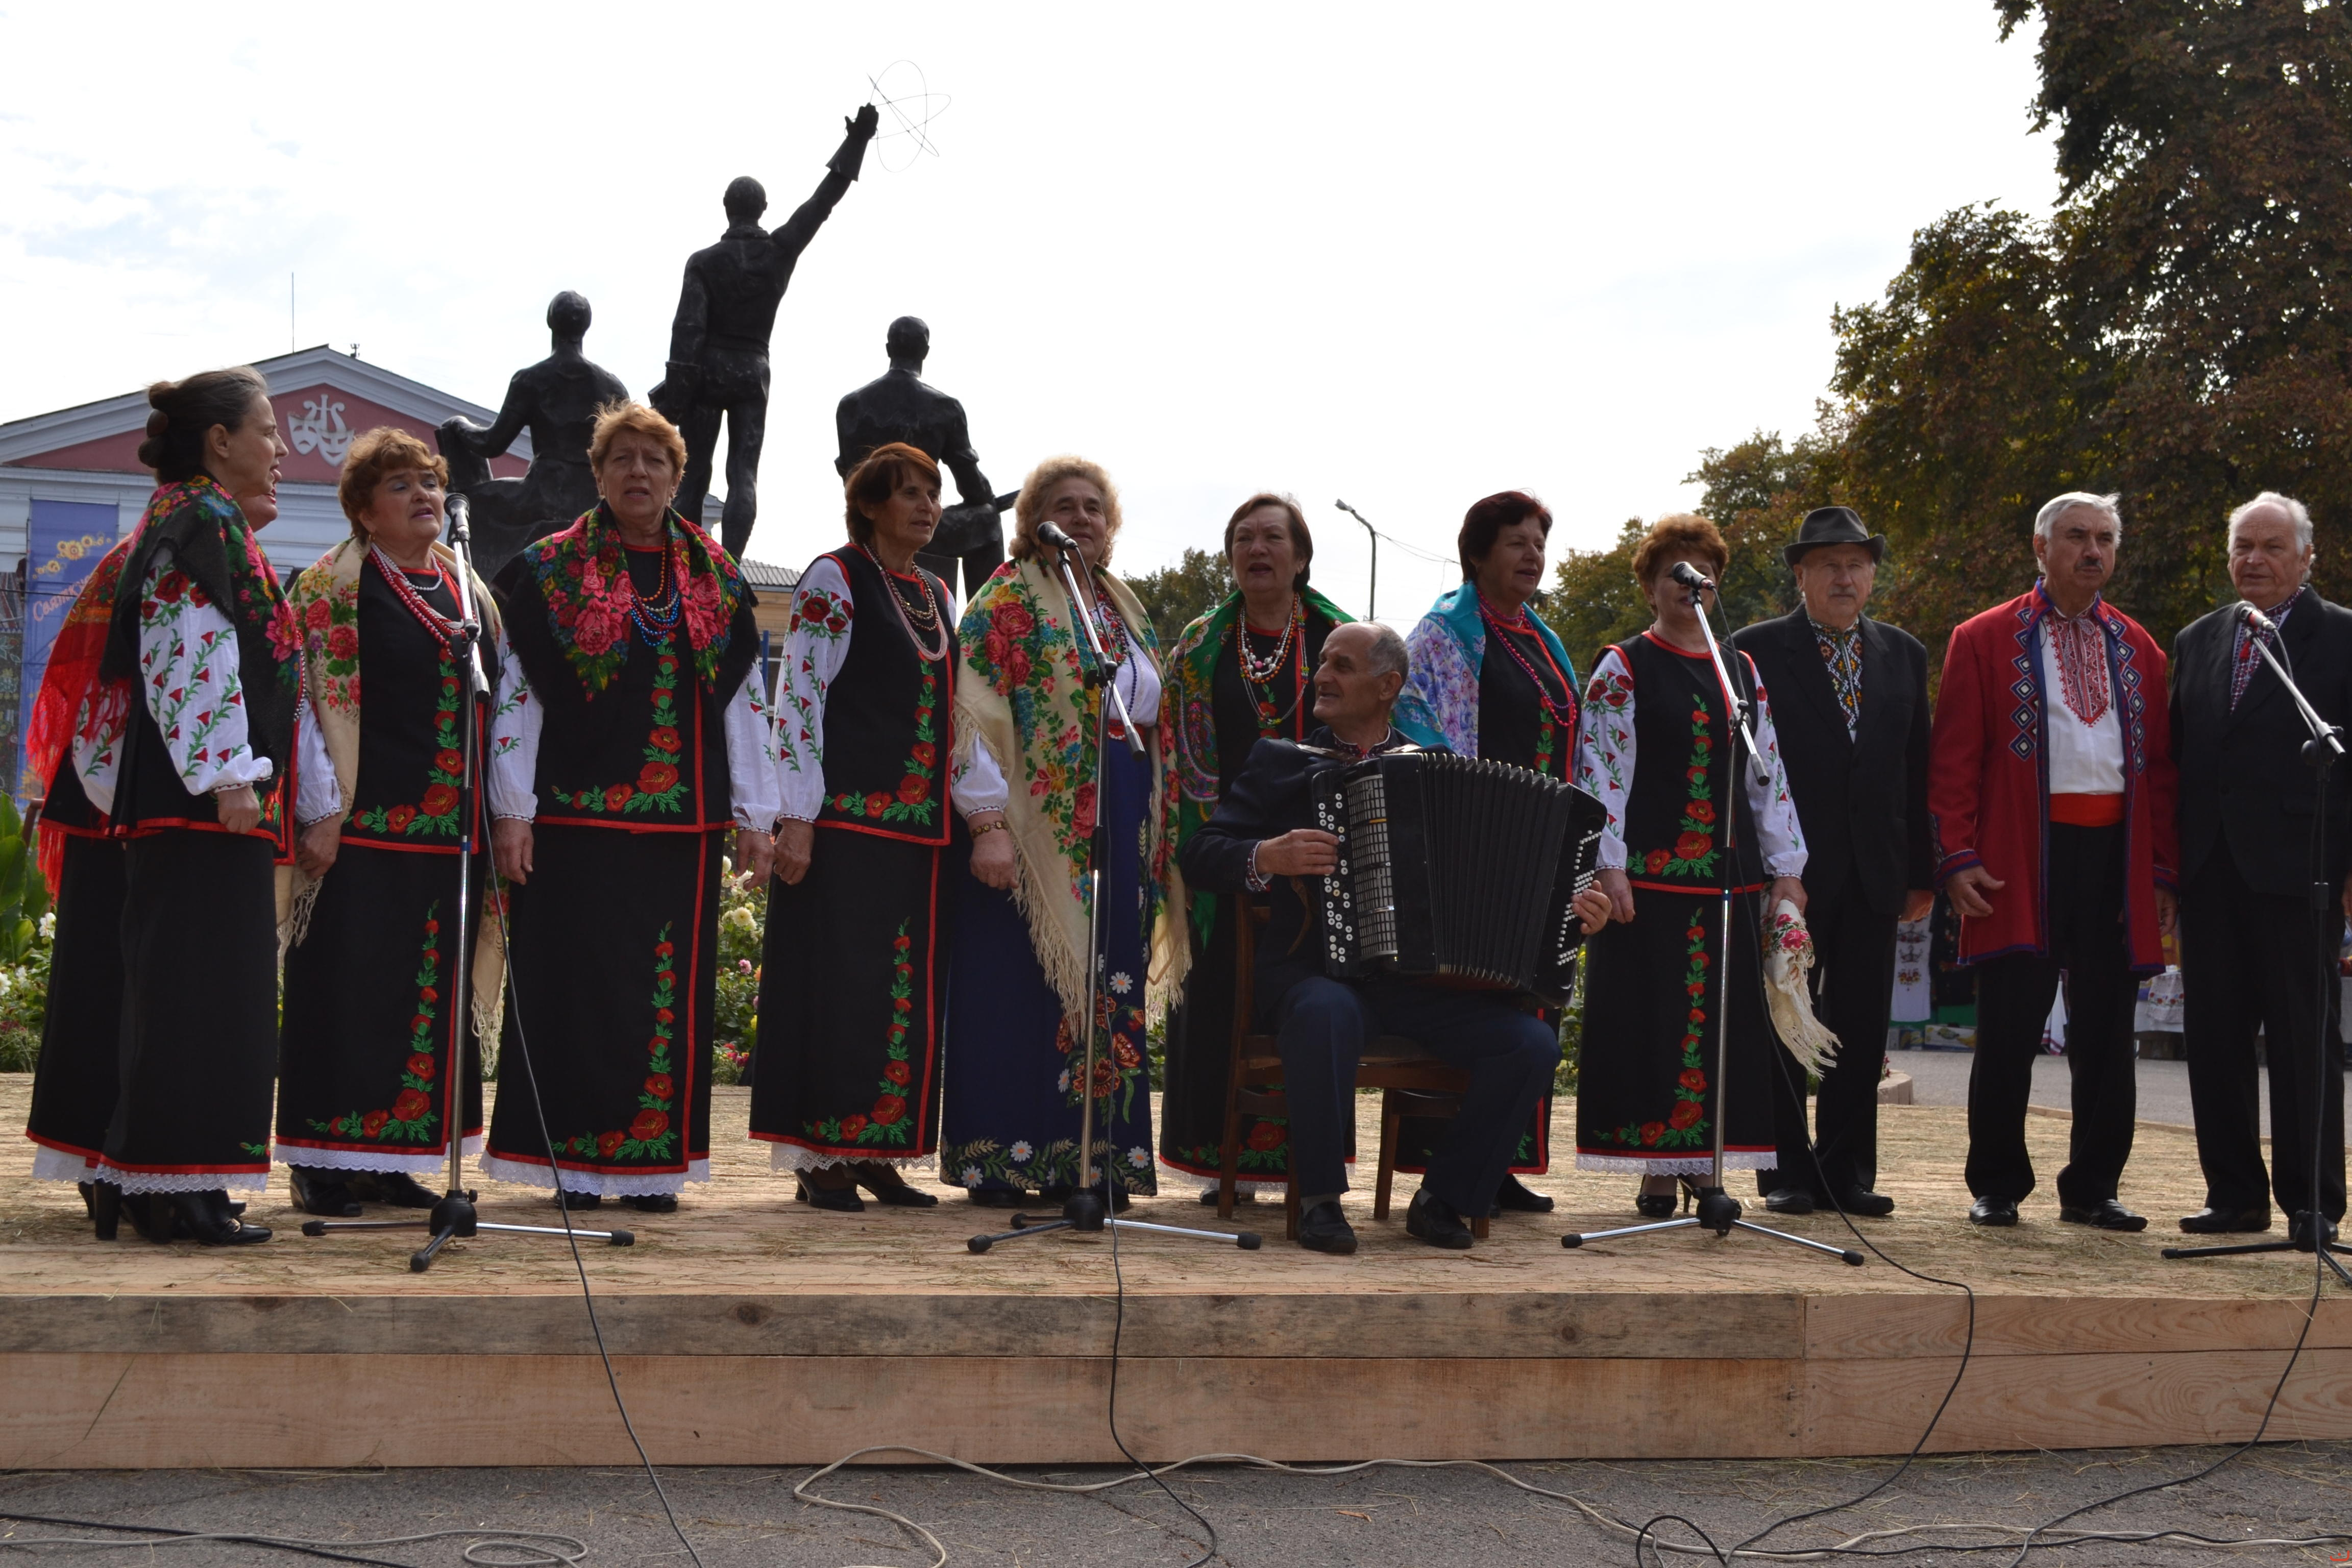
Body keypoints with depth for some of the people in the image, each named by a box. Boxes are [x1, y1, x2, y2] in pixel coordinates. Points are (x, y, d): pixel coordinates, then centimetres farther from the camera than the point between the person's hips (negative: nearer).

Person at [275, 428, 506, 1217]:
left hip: (451, 829, 6)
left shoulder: (468, 590, 17)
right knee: (347, 988, -3)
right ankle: (321, 1165, 6)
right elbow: (309, 704, -8)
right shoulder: (333, 588, -1)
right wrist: (321, 813, -15)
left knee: (432, 992, 8)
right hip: (363, 828, -6)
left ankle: (389, 1160, 17)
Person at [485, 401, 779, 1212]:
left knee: (670, 984, 5)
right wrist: (513, 810, -9)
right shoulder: (552, 570, 3)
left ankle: (651, 1158, 13)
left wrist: (755, 816, 5)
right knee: (579, 982, -1)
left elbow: (742, 699, 10)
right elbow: (514, 692, -1)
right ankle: (571, 1162, 8)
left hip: (682, 819, 3)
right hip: (577, 816, -3)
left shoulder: (716, 578, 11)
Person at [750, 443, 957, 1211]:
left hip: (921, 826, 7)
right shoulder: (833, 580, -3)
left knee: (910, 988, 6)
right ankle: (821, 1155, 1)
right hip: (847, 819, -7)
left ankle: (876, 1151, 14)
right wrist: (797, 818, -16)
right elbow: (799, 694, -10)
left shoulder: (938, 595, 18)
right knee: (841, 980, -5)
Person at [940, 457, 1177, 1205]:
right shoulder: (1008, 600, -2)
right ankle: (997, 1161, 3)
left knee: (1104, 991, 6)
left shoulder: (1125, 609, 19)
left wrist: (1159, 834, 15)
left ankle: (1089, 1157, 12)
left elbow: (1154, 719, 22)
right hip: (1034, 831, -6)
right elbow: (977, 715, -10)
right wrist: (987, 822, -19)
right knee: (1014, 987, -3)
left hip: (1119, 835, 6)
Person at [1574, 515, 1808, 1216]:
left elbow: (1768, 770, 14)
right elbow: (1600, 770, -5)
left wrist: (1786, 869, 7)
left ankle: (1703, 1163, 12)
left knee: (1723, 1016, 4)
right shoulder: (1623, 669, 2)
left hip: (1731, 874, 4)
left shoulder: (1742, 671, 15)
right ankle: (1656, 1170, 3)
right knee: (1652, 1015, -3)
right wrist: (1609, 867, -14)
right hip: (1650, 872, -4)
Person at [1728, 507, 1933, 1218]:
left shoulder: (1904, 654, 13)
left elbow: (1917, 768, 12)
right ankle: (1787, 1172, 9)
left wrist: (1922, 871, 8)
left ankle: (1848, 1171, 15)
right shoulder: (1757, 650, 0)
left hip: (1874, 871, 4)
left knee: (1862, 1028, 6)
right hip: (1787, 868, -4)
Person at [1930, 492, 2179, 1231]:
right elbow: (1953, 759, -1)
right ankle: (1996, 1188, 11)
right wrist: (1958, 858, -10)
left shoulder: (2138, 649, 16)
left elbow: (2160, 766, 14)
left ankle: (2092, 1189, 16)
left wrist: (2163, 869, 6)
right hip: (2021, 857, -4)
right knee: (2010, 1030, 0)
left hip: (2116, 853, 4)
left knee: (2106, 1033, 6)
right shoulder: (1985, 640, 4)